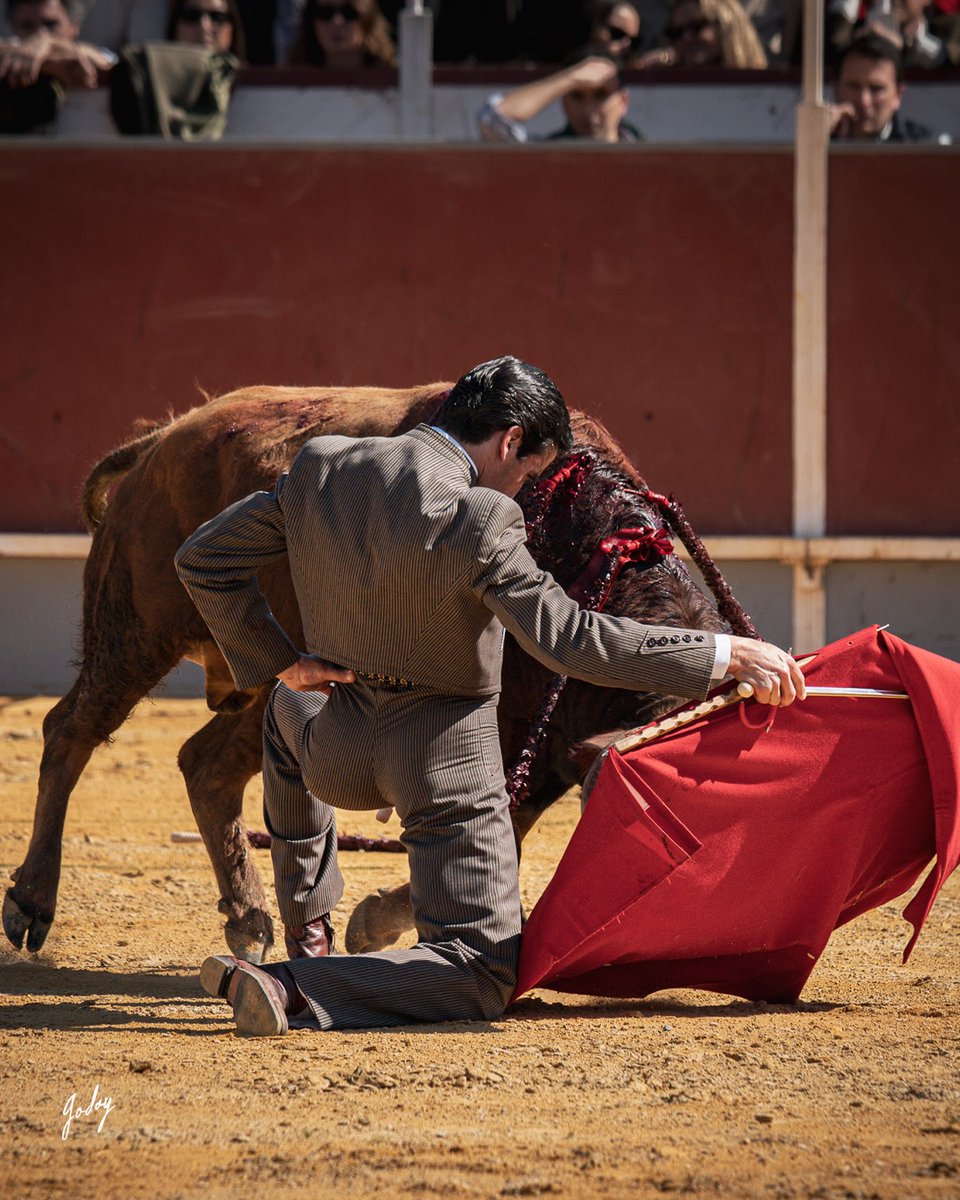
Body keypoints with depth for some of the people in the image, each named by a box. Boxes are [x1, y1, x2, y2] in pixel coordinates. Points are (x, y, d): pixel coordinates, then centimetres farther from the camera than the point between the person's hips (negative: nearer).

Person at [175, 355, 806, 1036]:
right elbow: (572, 640, -26)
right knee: (481, 974, 1)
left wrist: (278, 662, 7)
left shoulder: (320, 468, -5)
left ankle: (307, 928, 40)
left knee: (290, 711, 42)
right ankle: (293, 990, -18)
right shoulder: (477, 521, -24)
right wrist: (728, 654, -24)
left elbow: (206, 560, 1)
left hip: (340, 754, 6)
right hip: (447, 763, -6)